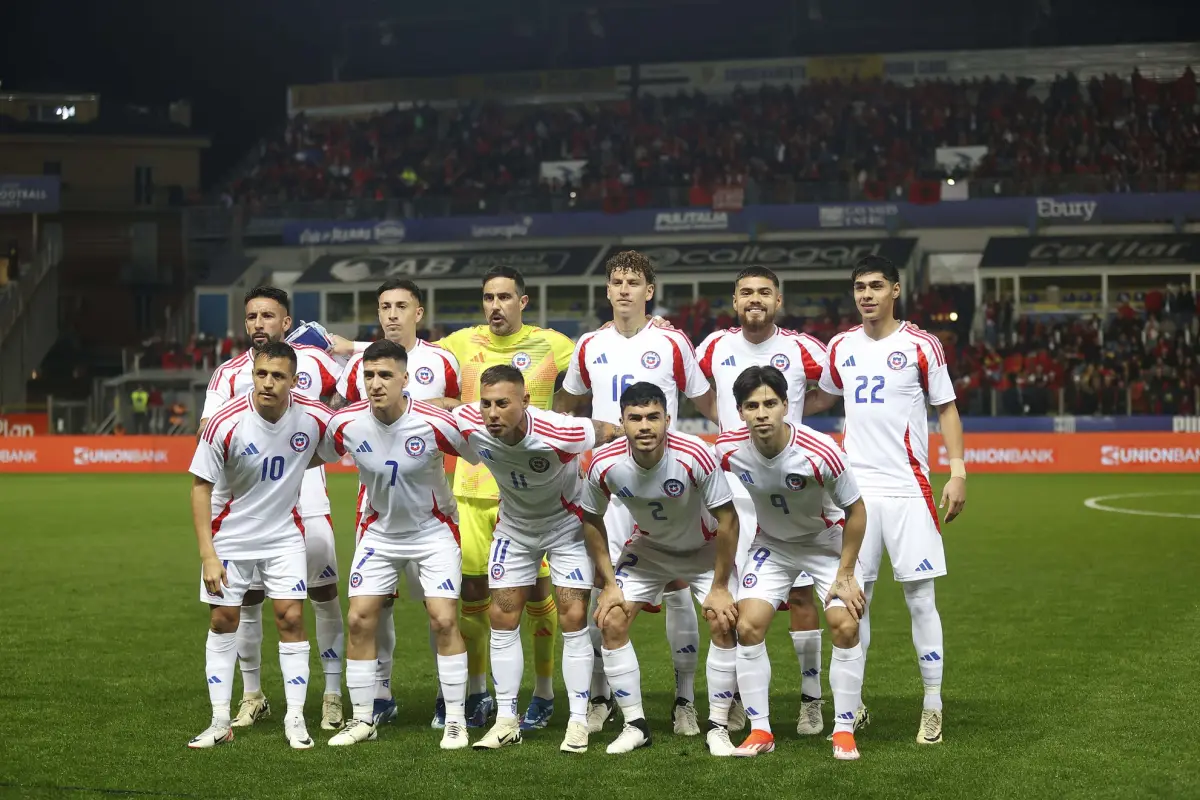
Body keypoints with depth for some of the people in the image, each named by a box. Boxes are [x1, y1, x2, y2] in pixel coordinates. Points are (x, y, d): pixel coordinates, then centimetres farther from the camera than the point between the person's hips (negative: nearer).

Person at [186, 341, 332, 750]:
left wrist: (293, 469, -5)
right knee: (222, 621, 3)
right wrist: (207, 554, -16)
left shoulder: (313, 418, -17)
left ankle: (295, 720, 4)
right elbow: (201, 487, -13)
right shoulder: (225, 423, -22)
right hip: (230, 536, -1)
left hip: (284, 535, 1)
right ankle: (220, 721, 12)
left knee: (291, 618, -5)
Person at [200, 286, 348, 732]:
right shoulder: (229, 374, 4)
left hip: (306, 498, -1)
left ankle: (333, 696, 10)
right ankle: (252, 696, 18)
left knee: (324, 595, 0)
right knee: (246, 599, 3)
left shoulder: (314, 361, 4)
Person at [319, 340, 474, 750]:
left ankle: (456, 720, 1)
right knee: (360, 620, -3)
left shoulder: (435, 423, -25)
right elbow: (316, 456, 6)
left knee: (444, 621, -12)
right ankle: (362, 720, 12)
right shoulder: (346, 424, -16)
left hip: (434, 528, -3)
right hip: (379, 530, 3)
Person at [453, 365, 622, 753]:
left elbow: (613, 433, -19)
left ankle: (578, 722, 3)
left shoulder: (559, 433, -36)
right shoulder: (468, 423, -26)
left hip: (567, 525, -4)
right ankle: (506, 721, 11)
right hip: (514, 527, 4)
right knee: (503, 619, 2)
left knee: (573, 619, -8)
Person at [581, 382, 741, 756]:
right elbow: (592, 520, -5)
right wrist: (608, 583, -7)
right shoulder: (605, 465, -25)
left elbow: (727, 520, -24)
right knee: (611, 622, -10)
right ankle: (635, 725, 4)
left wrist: (720, 587, -20)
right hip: (647, 547, 3)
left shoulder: (696, 456, -34)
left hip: (704, 549, -2)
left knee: (723, 623, -18)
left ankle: (718, 728, -4)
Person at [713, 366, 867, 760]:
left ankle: (844, 731, -2)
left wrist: (845, 574, -14)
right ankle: (760, 731, 1)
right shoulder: (729, 450, -22)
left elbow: (855, 510, -17)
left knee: (845, 625, -17)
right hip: (772, 544, 3)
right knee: (748, 626, -12)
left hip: (827, 541, -3)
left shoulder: (820, 453, -32)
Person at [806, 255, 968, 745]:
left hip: (907, 488, -3)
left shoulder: (921, 345, -2)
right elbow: (822, 397, 27)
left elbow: (946, 409, 2)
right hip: (855, 487, 3)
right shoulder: (842, 348, 9)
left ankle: (932, 707, 6)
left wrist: (958, 473, -6)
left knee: (920, 598, -2)